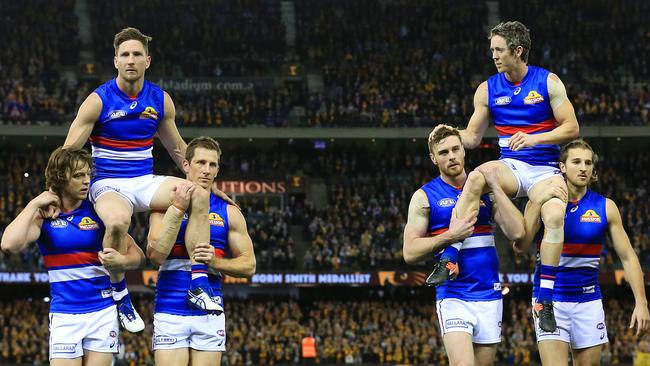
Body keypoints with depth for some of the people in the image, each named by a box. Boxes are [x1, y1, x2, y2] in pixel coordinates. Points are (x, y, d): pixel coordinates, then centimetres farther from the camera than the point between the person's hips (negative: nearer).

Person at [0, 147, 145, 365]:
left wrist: (121, 261, -20)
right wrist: (34, 204, -13)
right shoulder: (43, 216, -2)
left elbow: (138, 255, 3)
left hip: (103, 311, 1)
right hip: (65, 315, -1)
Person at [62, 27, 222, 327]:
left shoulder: (161, 100, 5)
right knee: (118, 221, -40)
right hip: (108, 185, -4)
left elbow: (177, 149, 19)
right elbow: (68, 153, -6)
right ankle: (119, 295, -15)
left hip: (145, 182, 4)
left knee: (199, 194, -24)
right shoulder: (98, 101, -8)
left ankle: (198, 285, -23)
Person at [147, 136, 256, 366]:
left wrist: (215, 262, -10)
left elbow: (249, 265, 8)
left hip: (209, 313, 2)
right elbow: (156, 254, -11)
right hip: (170, 312, -2)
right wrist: (178, 209, -14)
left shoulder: (228, 212, 8)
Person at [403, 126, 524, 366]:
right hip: (453, 298, -4)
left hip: (489, 295, 4)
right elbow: (410, 252, -5)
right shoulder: (425, 197, 2)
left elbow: (516, 232, -4)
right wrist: (450, 236, -16)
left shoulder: (485, 190, 9)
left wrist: (495, 187, -7)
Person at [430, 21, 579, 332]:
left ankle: (545, 300, -27)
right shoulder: (488, 90, 7)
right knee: (477, 176, -34)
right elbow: (472, 137, 13)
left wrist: (534, 138, -18)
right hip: (510, 166, 2)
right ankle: (449, 260, -36)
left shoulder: (548, 82, -2)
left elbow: (571, 128, -4)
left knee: (555, 217, -32)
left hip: (544, 169, -2)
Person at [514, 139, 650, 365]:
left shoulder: (605, 207, 2)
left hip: (588, 300, 3)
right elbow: (520, 245, -15)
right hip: (550, 298, -3)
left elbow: (628, 257, 4)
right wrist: (538, 203, -23)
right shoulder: (542, 202, -3)